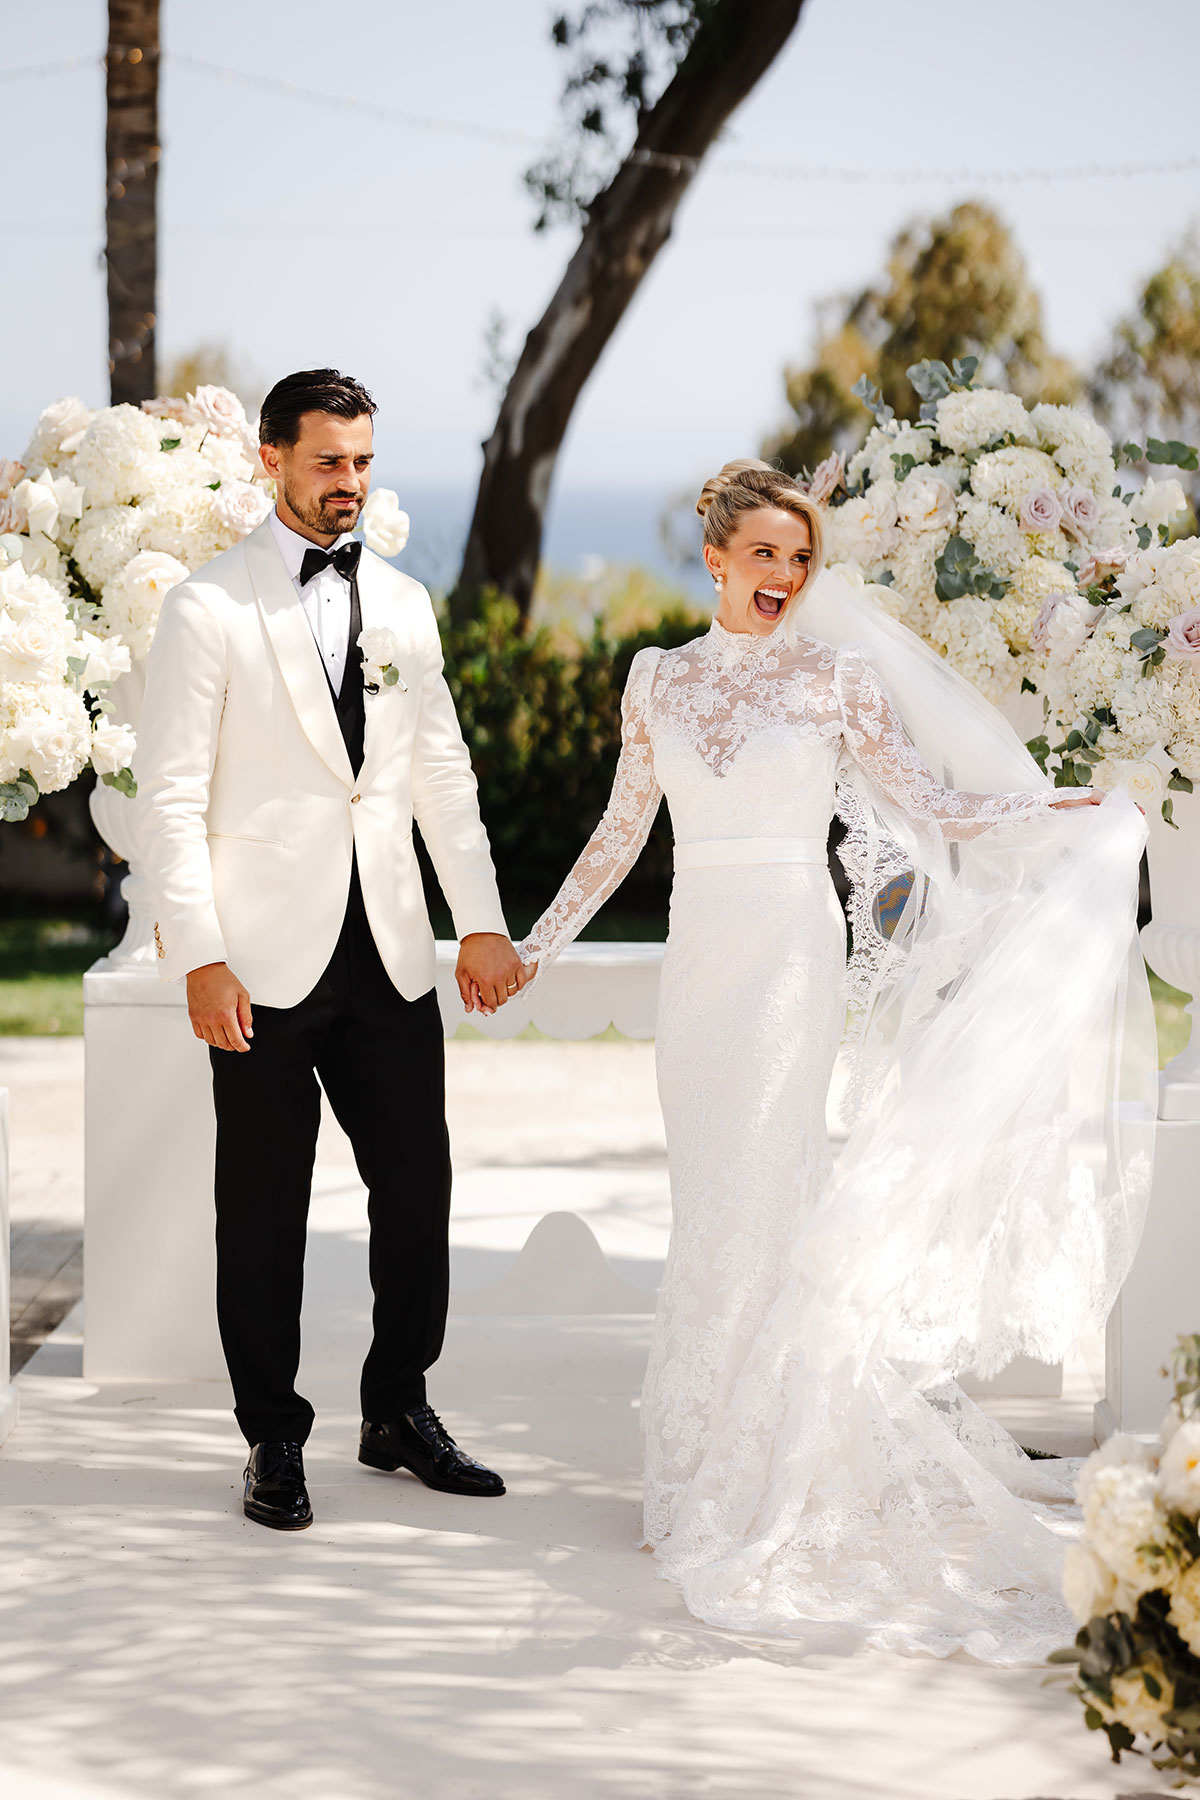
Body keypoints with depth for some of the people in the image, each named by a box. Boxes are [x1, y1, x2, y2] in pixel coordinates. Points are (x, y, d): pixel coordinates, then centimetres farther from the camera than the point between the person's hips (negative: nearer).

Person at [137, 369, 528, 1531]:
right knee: (264, 1209, 4)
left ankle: (399, 1413, 24)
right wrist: (200, 958, -14)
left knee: (416, 1186, 7)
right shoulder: (209, 609, -5)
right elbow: (172, 796, -7)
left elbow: (443, 773, 15)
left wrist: (482, 923, 9)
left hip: (388, 955, 5)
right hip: (266, 963, -5)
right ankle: (273, 1443, 15)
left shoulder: (402, 604, 11)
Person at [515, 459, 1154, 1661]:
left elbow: (930, 808, 0)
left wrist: (1061, 815, -12)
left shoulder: (837, 680, -1)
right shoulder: (657, 677, 9)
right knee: (710, 1210, 6)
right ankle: (713, 1464, 16)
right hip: (697, 960, 4)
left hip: (789, 954, -4)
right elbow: (622, 831, 16)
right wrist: (538, 944, 17)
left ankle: (763, 1482, 0)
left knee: (757, 1209, -8)